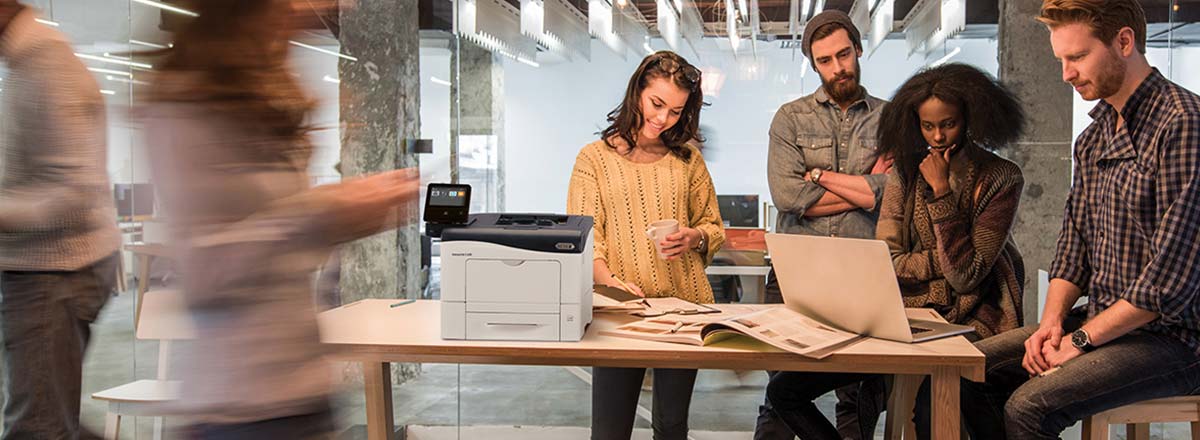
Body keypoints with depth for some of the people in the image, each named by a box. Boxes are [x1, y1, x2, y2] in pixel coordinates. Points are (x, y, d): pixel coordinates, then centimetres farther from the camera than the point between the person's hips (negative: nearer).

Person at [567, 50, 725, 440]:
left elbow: (714, 227, 15)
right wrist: (610, 281, -23)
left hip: (685, 305, 3)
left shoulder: (688, 159, 11)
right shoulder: (595, 158, 2)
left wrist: (694, 238, -8)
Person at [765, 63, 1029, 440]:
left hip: (966, 324, -4)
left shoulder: (1001, 179, -4)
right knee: (783, 391, -5)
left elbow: (965, 276, -12)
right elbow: (887, 264, 0)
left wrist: (941, 192, -13)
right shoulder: (907, 171, 9)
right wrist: (945, 261, -12)